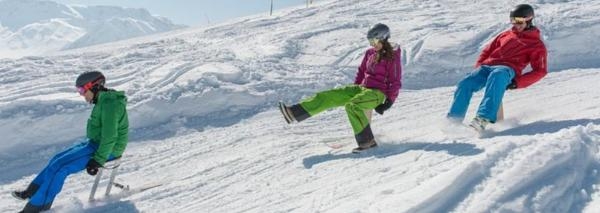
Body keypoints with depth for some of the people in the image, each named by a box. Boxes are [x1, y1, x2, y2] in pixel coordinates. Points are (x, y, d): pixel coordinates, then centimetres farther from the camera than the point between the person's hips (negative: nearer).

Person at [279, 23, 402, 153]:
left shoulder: (392, 57, -10)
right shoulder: (370, 53, 10)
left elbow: (395, 82, -11)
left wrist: (389, 102, -15)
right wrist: (355, 89, 18)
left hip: (378, 92, -7)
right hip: (363, 88, 7)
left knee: (352, 105, -35)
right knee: (328, 96, -7)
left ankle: (367, 141, -27)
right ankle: (294, 113, -12)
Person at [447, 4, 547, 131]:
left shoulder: (537, 45, 16)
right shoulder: (506, 35, 30)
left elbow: (540, 71, 7)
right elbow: (487, 51, 31)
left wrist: (517, 82, -7)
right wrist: (478, 68, 12)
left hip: (507, 69, -5)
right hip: (487, 66, 5)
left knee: (497, 76, -42)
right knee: (465, 84, -25)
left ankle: (483, 119, -56)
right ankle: (453, 120, -24)